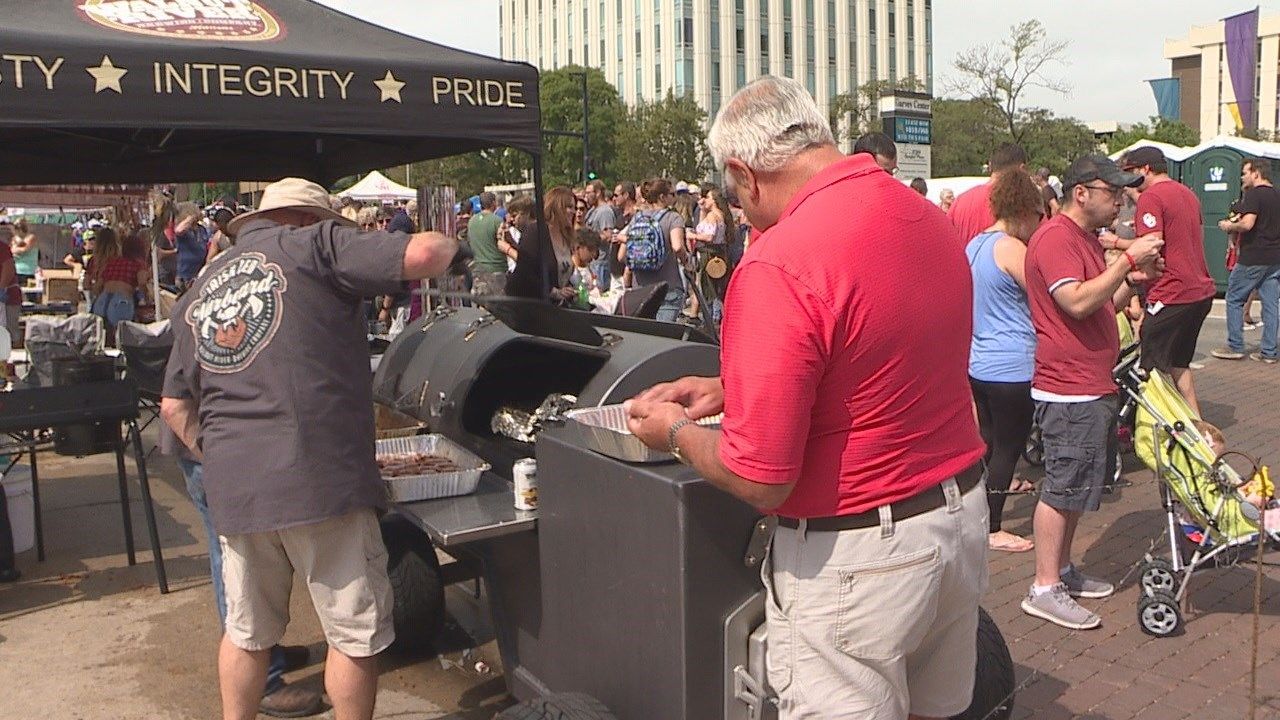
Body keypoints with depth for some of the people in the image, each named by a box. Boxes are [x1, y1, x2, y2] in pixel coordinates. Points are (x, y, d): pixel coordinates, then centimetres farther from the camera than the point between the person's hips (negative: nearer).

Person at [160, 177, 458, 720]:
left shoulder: (199, 291, 19)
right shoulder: (313, 246, 0)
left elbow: (174, 406, 20)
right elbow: (422, 255, -11)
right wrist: (447, 245, 10)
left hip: (233, 486, 7)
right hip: (319, 477, -6)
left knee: (246, 633, 21)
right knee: (355, 633, 8)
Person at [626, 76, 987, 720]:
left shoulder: (778, 267, -24)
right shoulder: (928, 218, 3)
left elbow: (759, 480, -23)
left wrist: (676, 432, -3)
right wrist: (731, 388, 15)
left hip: (856, 554, -8)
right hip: (963, 517, 8)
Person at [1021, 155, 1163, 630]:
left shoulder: (1087, 238, 19)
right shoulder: (1055, 238, -15)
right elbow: (1077, 303, -27)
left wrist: (1133, 281, 6)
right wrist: (1128, 260, -21)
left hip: (1093, 386, 11)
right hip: (1069, 390, -11)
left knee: (1077, 485, 16)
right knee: (1063, 487, -5)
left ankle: (1063, 571, 28)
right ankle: (1044, 590, 3)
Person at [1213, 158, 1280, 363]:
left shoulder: (1254, 194, -12)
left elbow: (1247, 224, -24)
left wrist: (1229, 226, -6)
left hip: (1253, 259, -8)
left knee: (1234, 299, 4)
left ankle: (1235, 347, 5)